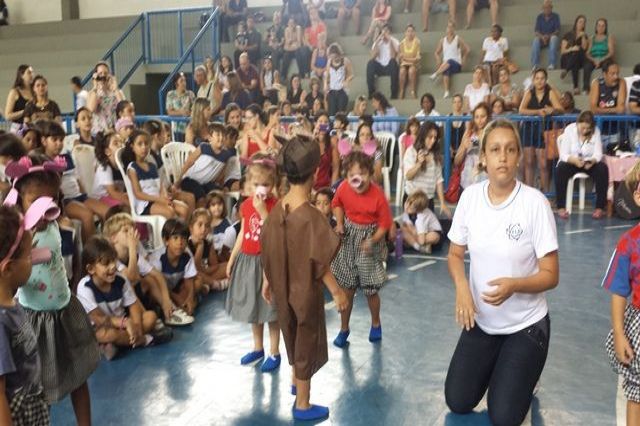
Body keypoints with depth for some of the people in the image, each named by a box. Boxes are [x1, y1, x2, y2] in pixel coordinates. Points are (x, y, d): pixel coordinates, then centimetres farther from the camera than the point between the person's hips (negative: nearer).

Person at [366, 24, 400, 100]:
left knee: (393, 62, -35)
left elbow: (393, 56, -20)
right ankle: (371, 92, -25)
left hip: (390, 67, -2)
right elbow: (373, 57, -12)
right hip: (379, 66, 2)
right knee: (370, 63, -29)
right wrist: (377, 42, -18)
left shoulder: (395, 41, -3)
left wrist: (390, 41, -22)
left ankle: (394, 93, -31)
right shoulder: (378, 41, 3)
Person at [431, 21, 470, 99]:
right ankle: (446, 92, -47)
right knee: (446, 71, -35)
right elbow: (437, 52, 19)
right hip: (445, 65, 2)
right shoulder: (442, 40, 14)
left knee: (450, 61, -38)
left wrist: (463, 61, -6)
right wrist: (439, 63, 3)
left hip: (456, 65, -2)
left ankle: (436, 75, -44)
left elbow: (467, 50, -1)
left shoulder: (458, 39, 4)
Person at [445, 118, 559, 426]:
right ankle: (495, 368, 35)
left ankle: (524, 372, 29)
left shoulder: (535, 203, -20)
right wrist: (461, 286, -18)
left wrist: (514, 285, -35)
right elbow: (455, 254, 3)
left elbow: (550, 275, -15)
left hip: (525, 324, -3)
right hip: (481, 319, 4)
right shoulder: (469, 197, -9)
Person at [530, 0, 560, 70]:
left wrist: (549, 36, -23)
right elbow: (536, 31, 0)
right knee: (536, 40, -32)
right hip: (542, 38, 1)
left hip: (551, 37, -1)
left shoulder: (555, 16, 3)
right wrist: (542, 37, -22)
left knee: (554, 38, -36)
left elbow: (557, 30, -4)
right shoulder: (539, 17, 8)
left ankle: (552, 64, -43)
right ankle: (535, 65, -42)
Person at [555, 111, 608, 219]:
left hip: (589, 163, 2)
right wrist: (574, 160, -36)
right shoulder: (569, 130, -10)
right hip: (571, 162, -1)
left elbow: (598, 153, -10)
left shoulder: (596, 131, -6)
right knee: (561, 169, -34)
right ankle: (561, 207, -29)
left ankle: (600, 207, -22)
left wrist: (592, 161, -34)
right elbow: (563, 155, -14)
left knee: (603, 169, -29)